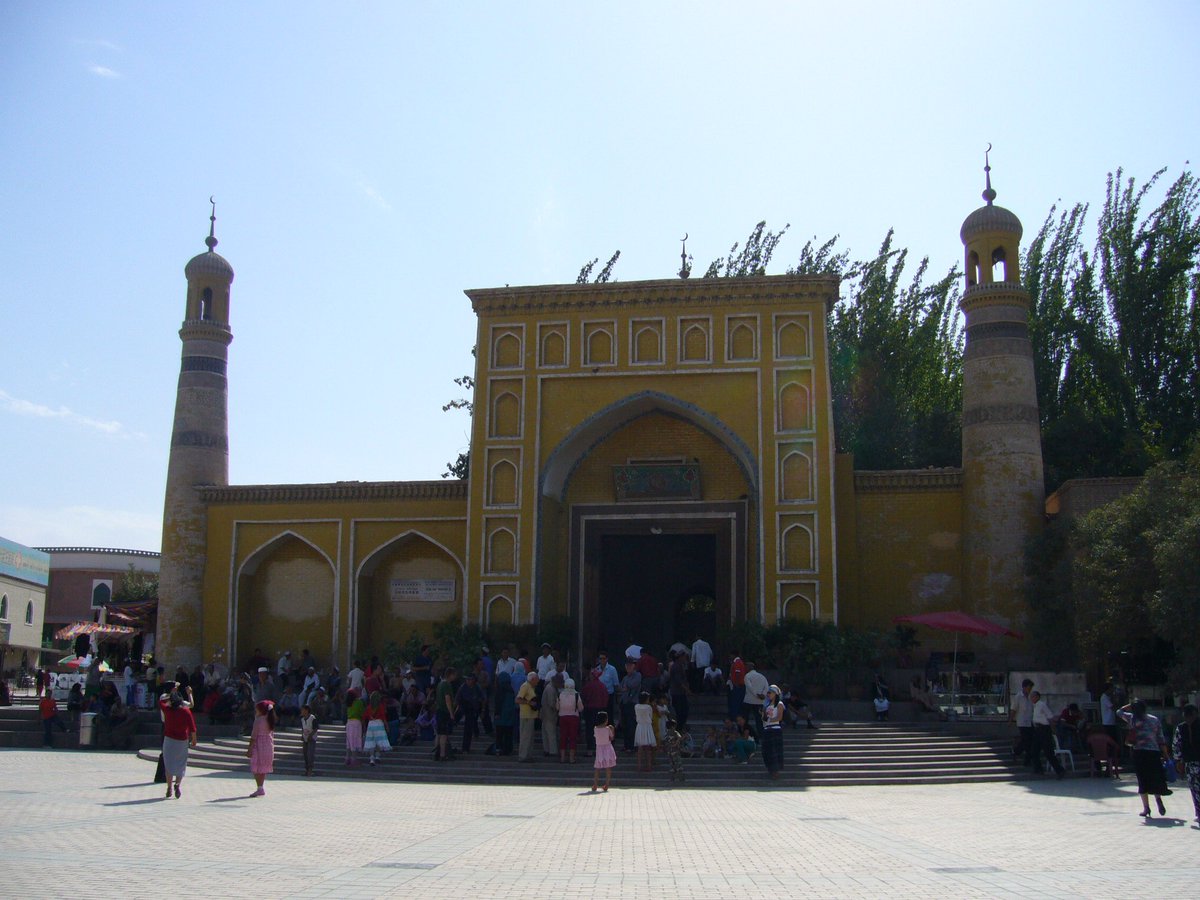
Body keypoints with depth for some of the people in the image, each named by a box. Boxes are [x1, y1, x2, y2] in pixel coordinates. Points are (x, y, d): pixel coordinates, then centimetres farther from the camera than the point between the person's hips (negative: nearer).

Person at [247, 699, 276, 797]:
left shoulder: (258, 720, -12)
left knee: (256, 768, -3)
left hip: (259, 745, -7)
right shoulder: (270, 720, 9)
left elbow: (254, 736, -13)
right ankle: (261, 788, 18)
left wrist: (249, 749, -9)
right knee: (264, 768, 14)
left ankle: (259, 788, -10)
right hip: (269, 745, 7)